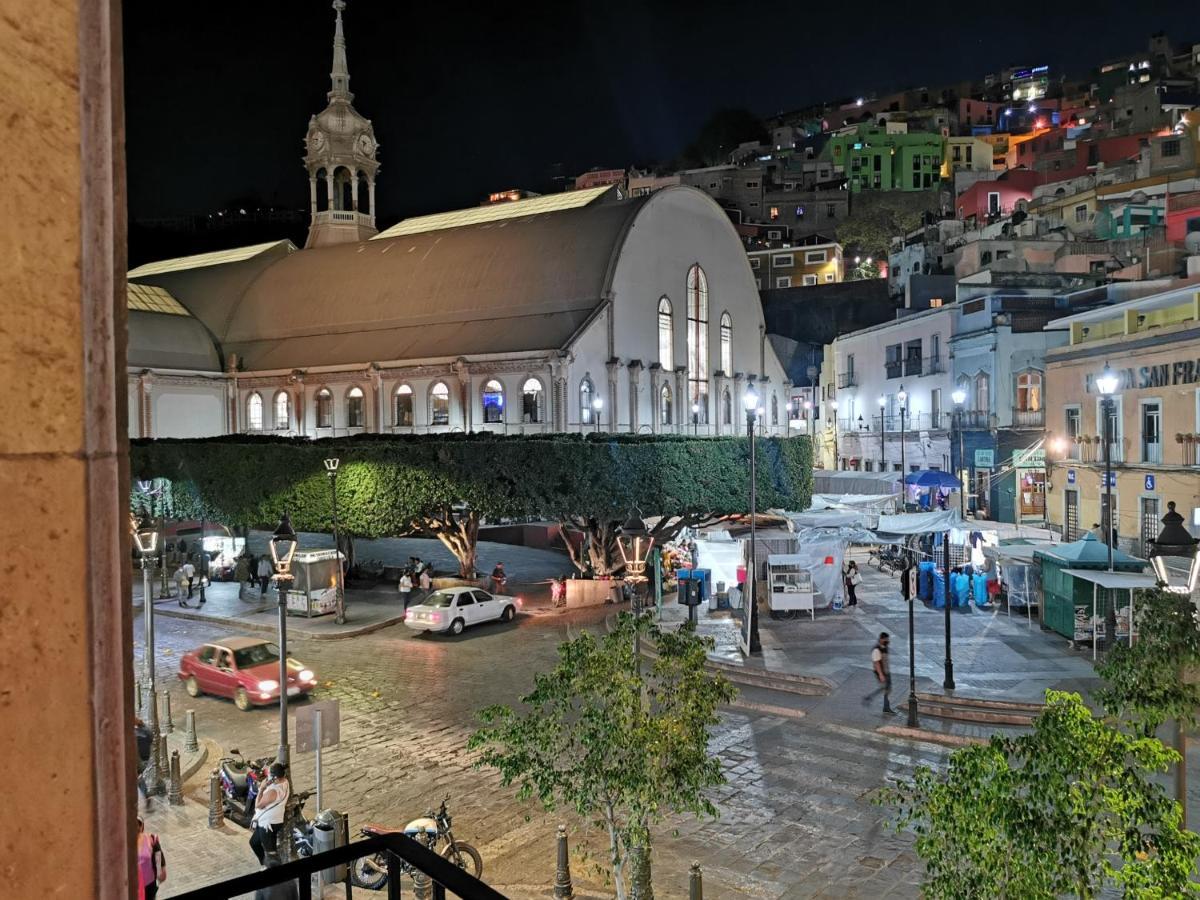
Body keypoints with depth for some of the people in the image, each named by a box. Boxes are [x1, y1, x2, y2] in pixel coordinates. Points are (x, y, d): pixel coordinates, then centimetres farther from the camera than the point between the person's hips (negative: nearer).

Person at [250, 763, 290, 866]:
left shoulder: (273, 791, -32)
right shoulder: (285, 782, -3)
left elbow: (258, 805, -18)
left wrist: (262, 788, -15)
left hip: (268, 824, -10)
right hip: (276, 821, 10)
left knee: (270, 851, 4)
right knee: (254, 842, 28)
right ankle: (265, 864, 40)